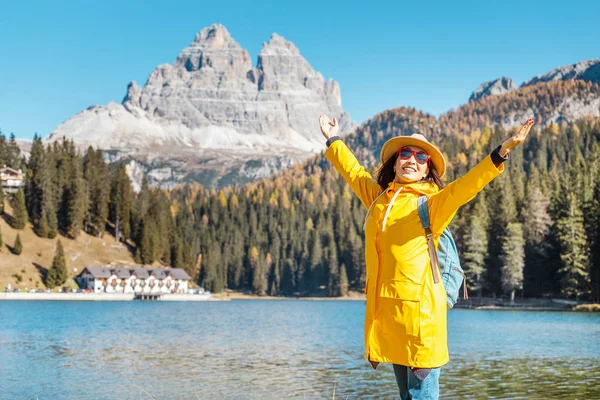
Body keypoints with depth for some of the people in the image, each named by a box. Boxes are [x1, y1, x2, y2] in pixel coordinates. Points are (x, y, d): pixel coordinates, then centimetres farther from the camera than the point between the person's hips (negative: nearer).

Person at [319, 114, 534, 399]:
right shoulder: (379, 197, 16)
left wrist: (501, 153, -27)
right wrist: (334, 141, 45)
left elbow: (467, 185, -15)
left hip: (419, 308, -5)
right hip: (384, 308, 5)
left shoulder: (432, 204, 1)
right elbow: (355, 172, 33)